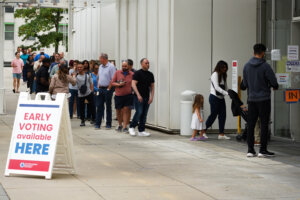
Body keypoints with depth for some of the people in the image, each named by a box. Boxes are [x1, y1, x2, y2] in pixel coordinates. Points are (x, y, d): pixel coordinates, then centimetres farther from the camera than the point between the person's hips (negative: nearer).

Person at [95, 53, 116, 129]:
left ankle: (108, 124, 8)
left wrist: (108, 89, -15)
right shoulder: (100, 67, 13)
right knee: (99, 106, 6)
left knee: (108, 107, 1)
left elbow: (113, 80, -15)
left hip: (107, 89, -7)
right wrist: (98, 87, 10)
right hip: (101, 88, 7)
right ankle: (97, 124, 9)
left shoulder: (111, 67, -11)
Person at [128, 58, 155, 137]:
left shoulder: (150, 74, 11)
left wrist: (151, 97, 1)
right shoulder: (137, 73, -6)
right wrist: (138, 95, -19)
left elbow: (152, 86, 13)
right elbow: (133, 84, -12)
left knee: (144, 114, 4)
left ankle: (141, 131, 9)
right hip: (138, 97, -5)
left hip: (146, 97, 5)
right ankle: (131, 127, 5)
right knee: (139, 112, -12)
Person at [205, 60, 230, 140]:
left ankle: (221, 134, 4)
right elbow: (217, 87, -20)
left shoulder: (223, 75, 11)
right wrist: (227, 93, -27)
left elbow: (225, 86, 12)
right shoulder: (215, 75, -12)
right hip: (214, 97, -7)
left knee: (222, 115, 1)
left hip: (221, 98, 7)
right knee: (213, 115, -5)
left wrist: (227, 92, -8)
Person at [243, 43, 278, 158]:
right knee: (264, 125, 0)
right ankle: (263, 150, -1)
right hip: (264, 99, -5)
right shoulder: (265, 66, -12)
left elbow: (245, 84, 10)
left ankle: (250, 150, 8)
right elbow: (274, 82, -10)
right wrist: (275, 87, 12)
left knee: (251, 125, 7)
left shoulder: (246, 66, 5)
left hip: (251, 99, 5)